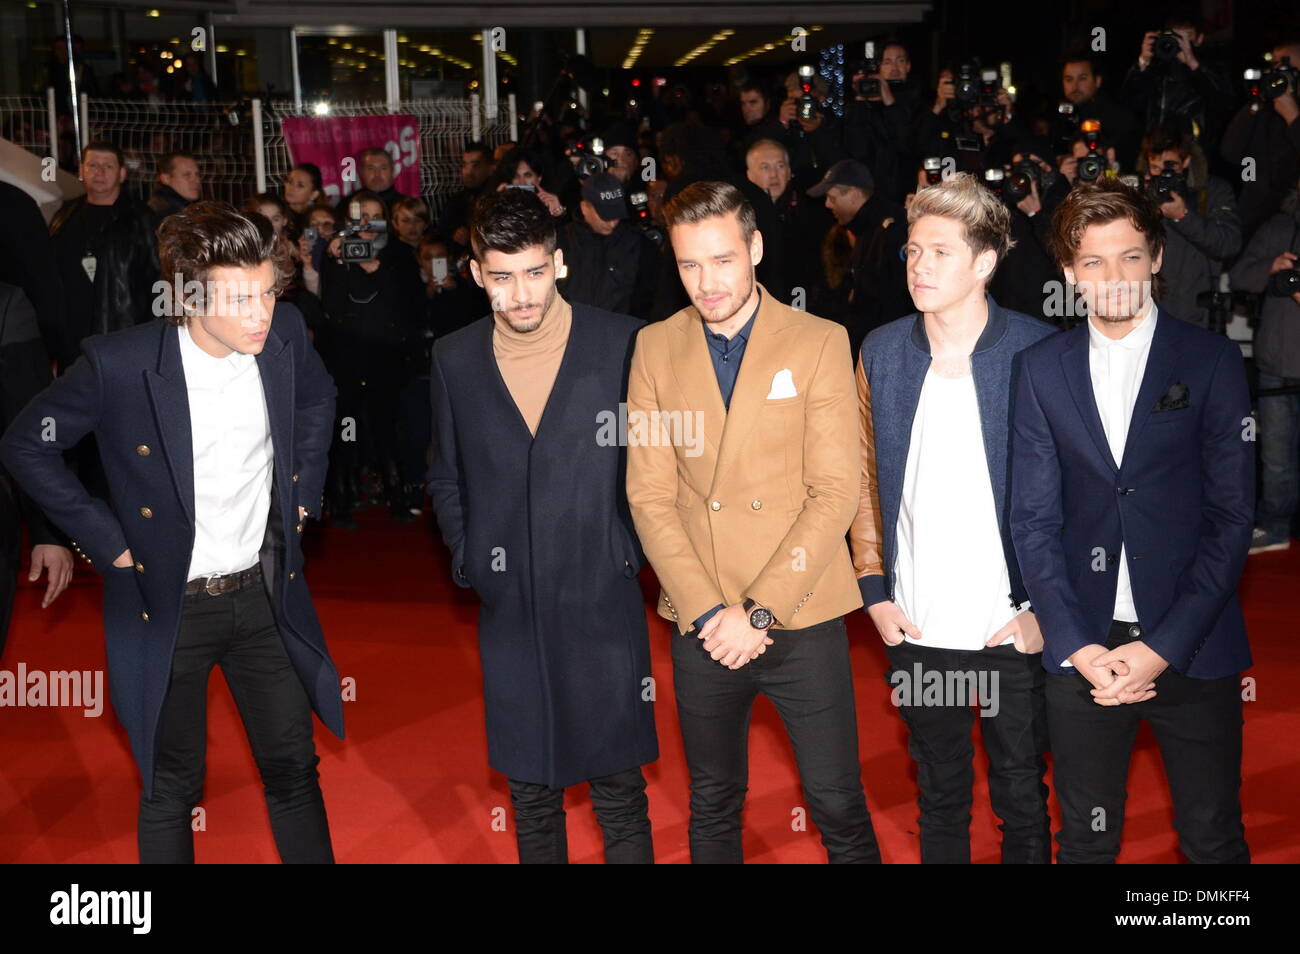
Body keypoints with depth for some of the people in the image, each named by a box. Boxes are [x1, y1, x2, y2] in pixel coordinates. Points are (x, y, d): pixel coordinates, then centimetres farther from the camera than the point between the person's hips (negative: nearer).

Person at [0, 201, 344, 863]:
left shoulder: (284, 336, -9)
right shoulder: (119, 363, -20)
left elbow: (318, 398, 15)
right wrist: (104, 539, -9)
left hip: (265, 591, 3)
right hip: (169, 604, -3)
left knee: (293, 768, 14)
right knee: (173, 787, 11)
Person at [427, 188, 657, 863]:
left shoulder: (624, 344, -5)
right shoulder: (454, 360, 4)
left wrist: (634, 549, -2)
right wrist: (467, 558, 5)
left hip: (604, 606, -2)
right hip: (510, 614, 3)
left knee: (620, 795, 7)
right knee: (530, 795, 15)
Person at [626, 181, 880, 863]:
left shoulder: (820, 343, -3)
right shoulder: (655, 348, 4)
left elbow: (836, 492, -8)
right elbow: (649, 495, 0)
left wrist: (759, 610, -14)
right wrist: (707, 611, -10)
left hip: (801, 618, -2)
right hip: (701, 626, 2)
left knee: (838, 806, 5)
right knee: (712, 805, 16)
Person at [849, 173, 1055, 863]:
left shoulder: (1038, 352, -7)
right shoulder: (881, 352, 2)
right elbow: (865, 480, 8)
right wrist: (875, 591, 2)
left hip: (1011, 628, -2)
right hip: (913, 628, 3)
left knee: (1023, 800, 12)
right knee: (938, 797, 17)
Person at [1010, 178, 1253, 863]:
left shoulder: (1212, 361, 0)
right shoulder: (1041, 368, 5)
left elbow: (1231, 515, -4)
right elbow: (1033, 518, 2)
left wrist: (1164, 646, -12)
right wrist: (1078, 644, -9)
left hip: (1191, 647, -1)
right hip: (1081, 646, 1)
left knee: (1212, 838, 8)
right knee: (1085, 839, 11)